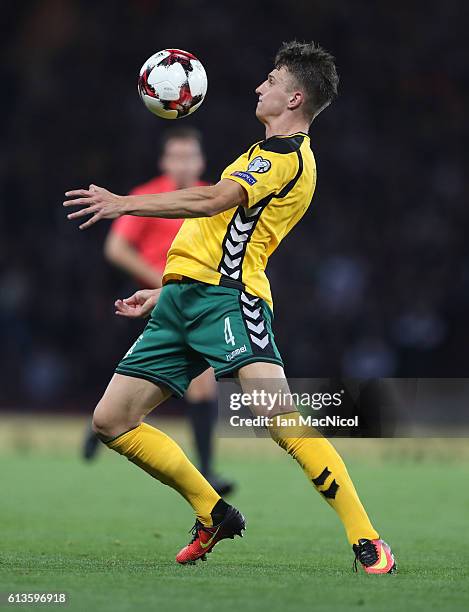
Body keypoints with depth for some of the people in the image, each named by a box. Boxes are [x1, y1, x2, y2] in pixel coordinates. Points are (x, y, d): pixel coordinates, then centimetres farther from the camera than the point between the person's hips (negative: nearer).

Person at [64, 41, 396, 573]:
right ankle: (214, 517, 17)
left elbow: (217, 200, -20)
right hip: (182, 301, 10)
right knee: (111, 420, 4)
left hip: (228, 297, -10)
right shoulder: (267, 155, 27)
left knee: (278, 414, -28)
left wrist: (125, 204, -17)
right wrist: (163, 292, 33)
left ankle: (367, 543, -24)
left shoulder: (287, 154, -5)